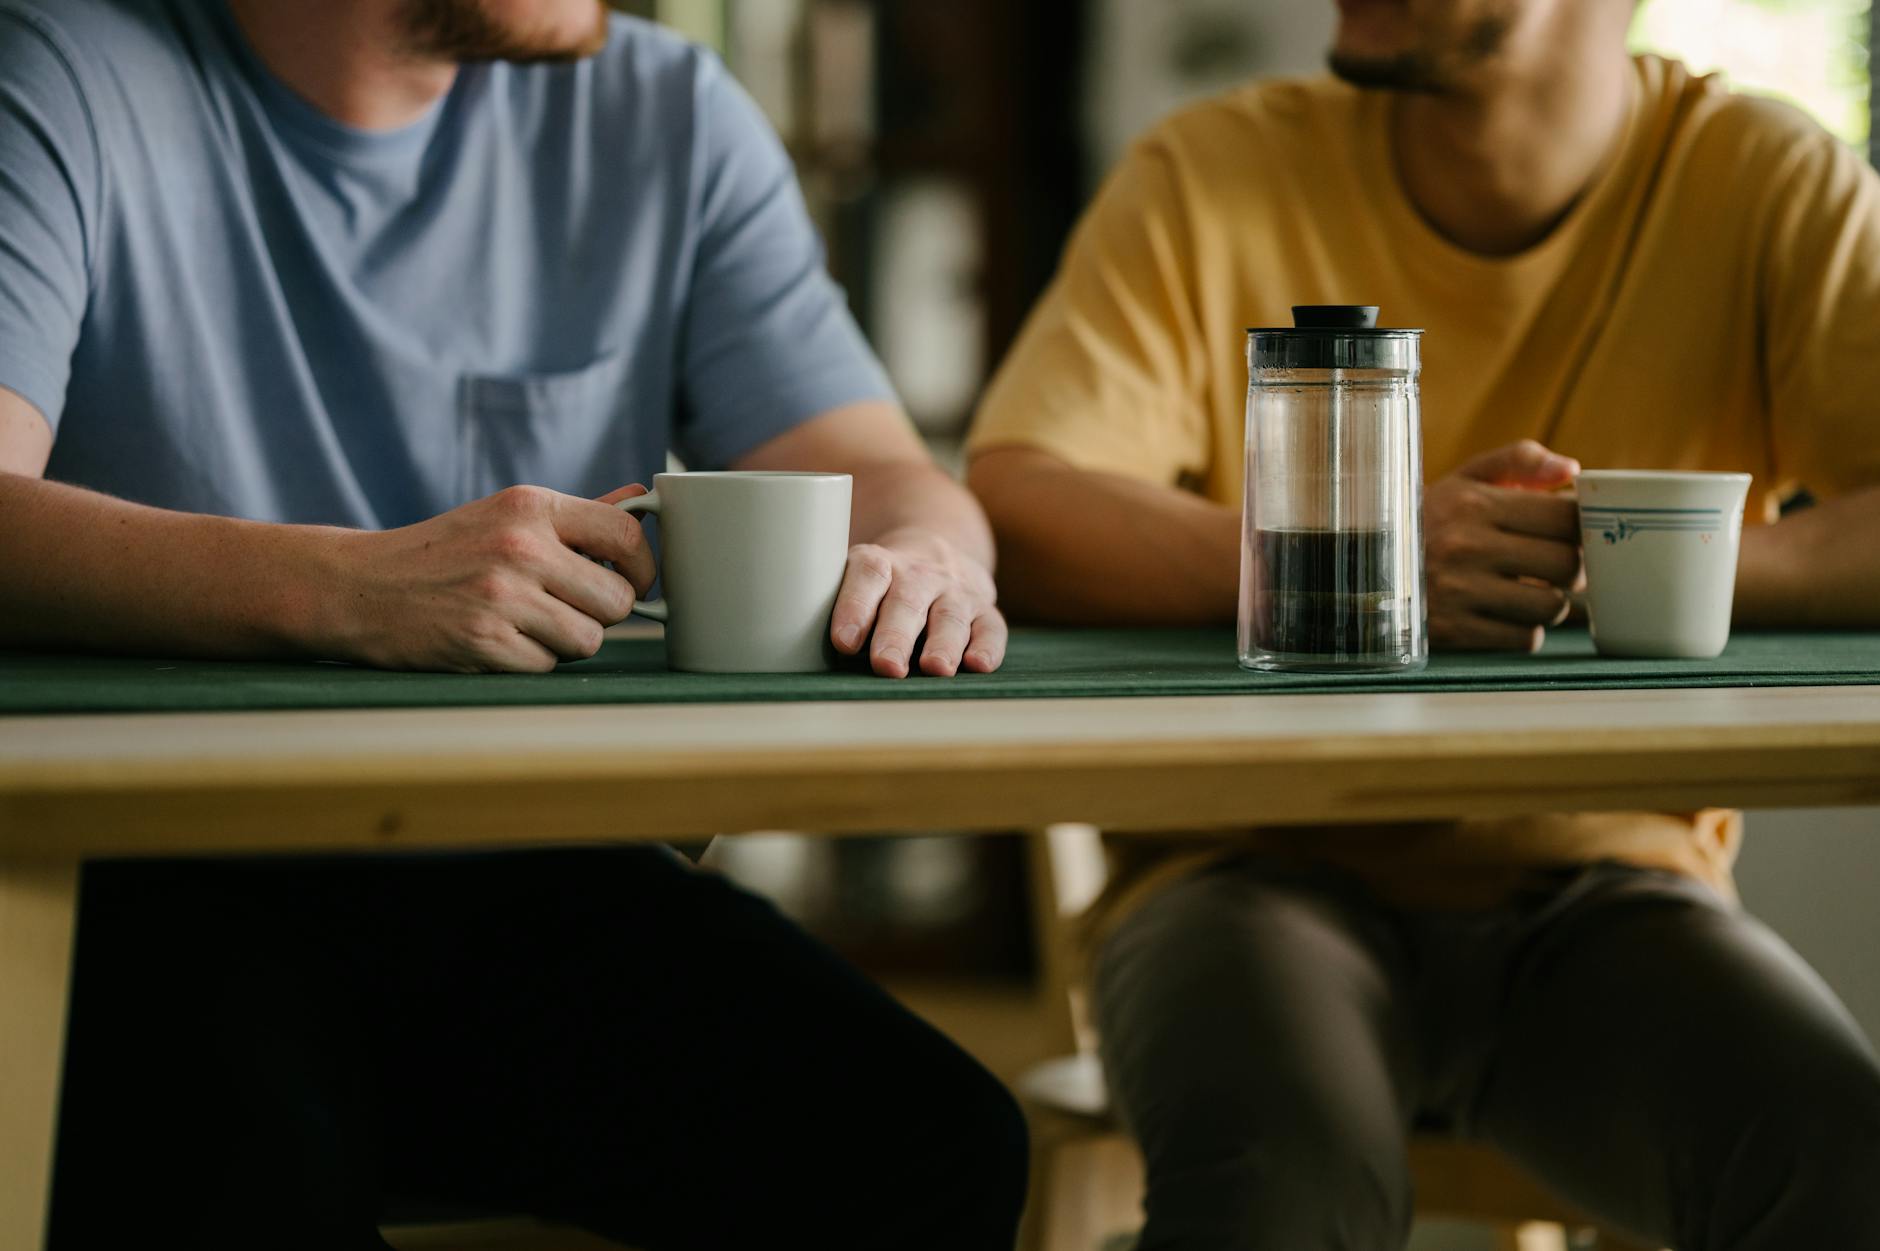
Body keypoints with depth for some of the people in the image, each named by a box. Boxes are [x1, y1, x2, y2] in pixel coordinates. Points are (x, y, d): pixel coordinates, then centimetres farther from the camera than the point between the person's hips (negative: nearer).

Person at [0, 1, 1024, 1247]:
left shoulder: (671, 116, 11)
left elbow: (891, 479, 5)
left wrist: (919, 560, -20)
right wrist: (337, 587, -36)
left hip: (531, 880, 4)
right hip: (163, 887, -4)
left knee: (940, 1151, -20)